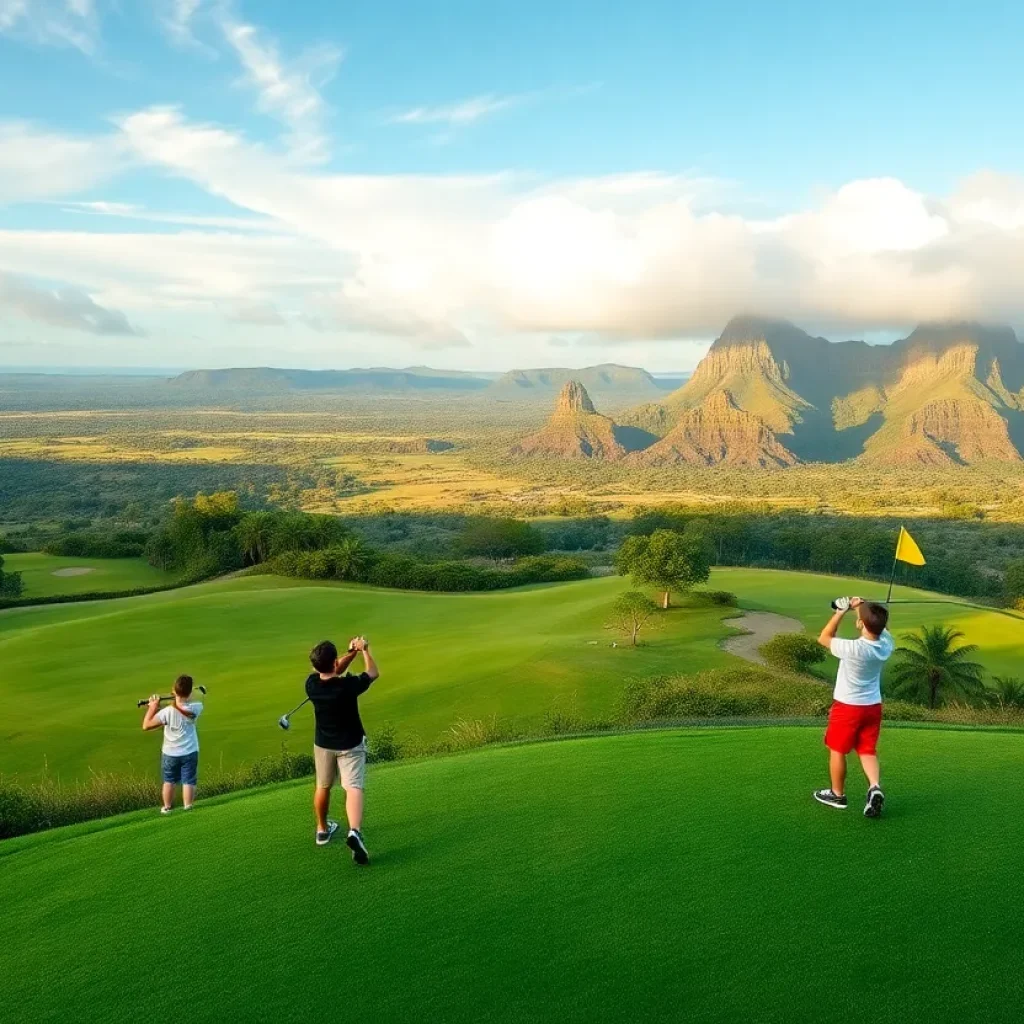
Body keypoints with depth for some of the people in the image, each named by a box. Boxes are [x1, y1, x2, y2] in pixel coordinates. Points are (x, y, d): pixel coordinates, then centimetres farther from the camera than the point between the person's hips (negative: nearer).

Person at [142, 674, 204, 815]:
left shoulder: (167, 712, -24)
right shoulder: (196, 708, -17)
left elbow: (146, 725, -19)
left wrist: (153, 707, -9)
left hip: (170, 753, 0)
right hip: (190, 753, 0)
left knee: (169, 781, 19)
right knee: (189, 782, 10)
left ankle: (167, 808, 30)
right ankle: (188, 808, 14)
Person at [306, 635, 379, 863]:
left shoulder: (311, 684, -17)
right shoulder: (348, 686, -29)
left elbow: (332, 673, 4)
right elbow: (373, 673, -9)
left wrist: (351, 652, -6)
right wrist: (364, 650, 2)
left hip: (323, 744, 4)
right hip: (350, 745, -4)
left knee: (323, 786, 21)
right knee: (354, 788, -10)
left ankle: (322, 829, 38)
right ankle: (354, 832, -32)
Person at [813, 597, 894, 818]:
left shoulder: (853, 649, -31)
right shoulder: (886, 643, -13)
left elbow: (824, 638, -14)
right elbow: (880, 627, 11)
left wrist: (841, 611, -14)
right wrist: (863, 608, -1)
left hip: (847, 707, -5)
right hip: (873, 706, 5)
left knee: (837, 750, 13)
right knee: (868, 750, 17)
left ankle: (837, 795, 26)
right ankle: (875, 787, -5)